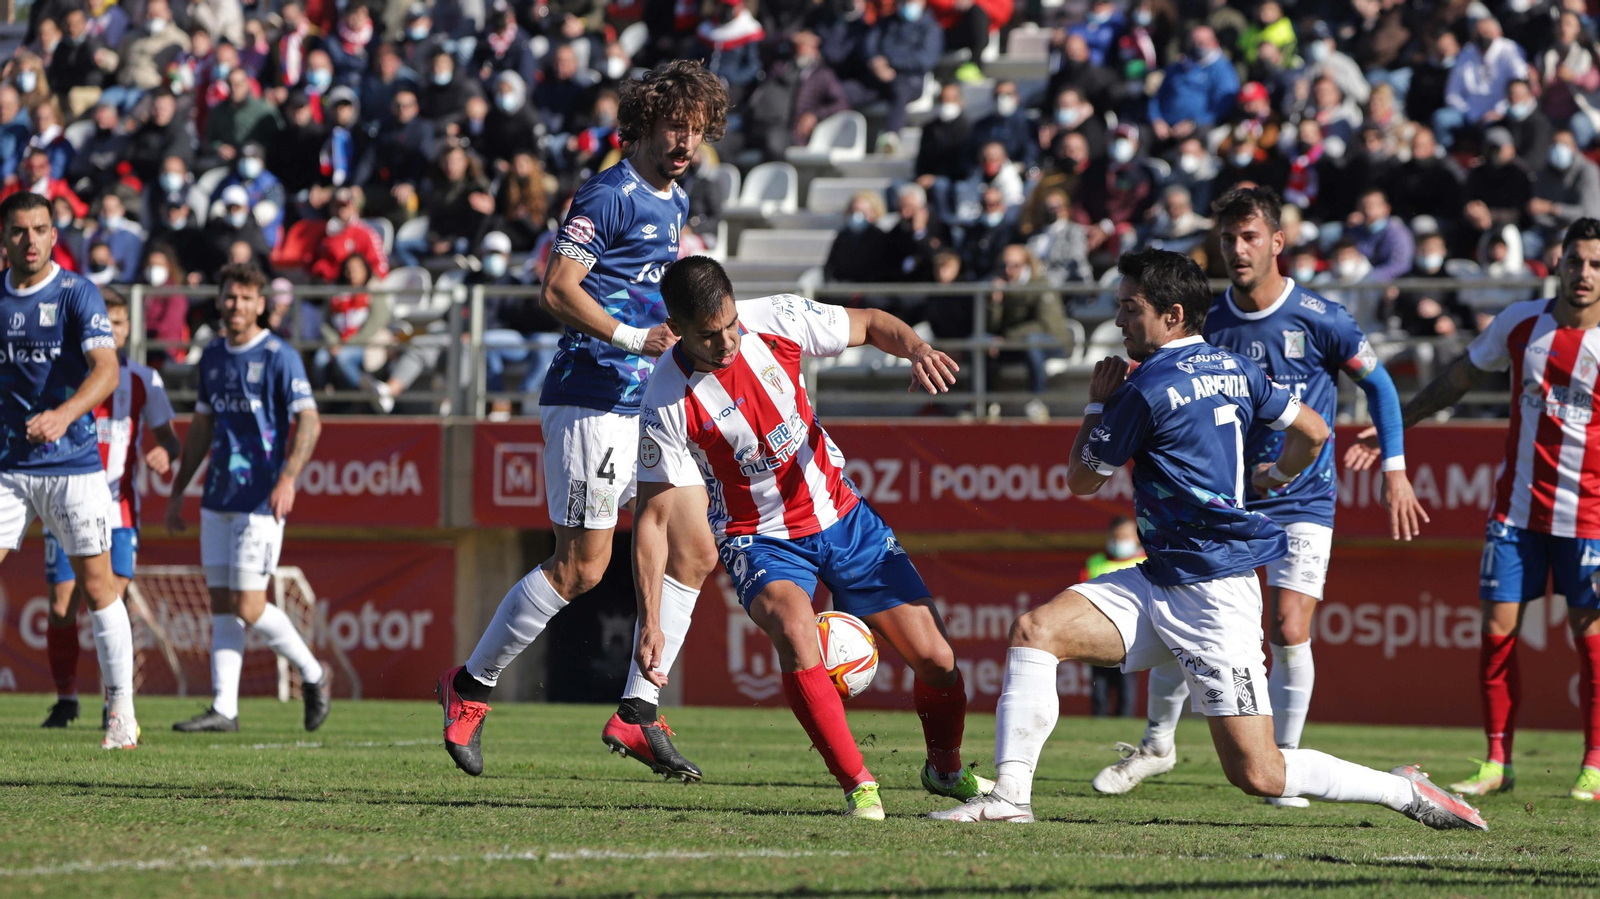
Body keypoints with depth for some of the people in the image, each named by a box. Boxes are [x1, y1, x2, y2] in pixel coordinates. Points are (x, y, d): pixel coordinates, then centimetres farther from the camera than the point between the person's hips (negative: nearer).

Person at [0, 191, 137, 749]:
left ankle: (121, 712, 8)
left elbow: (106, 369, -20)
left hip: (73, 462, -3)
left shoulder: (77, 295, -7)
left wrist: (64, 414, -36)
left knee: (98, 587, -1)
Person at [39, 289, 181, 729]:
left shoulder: (143, 380, 6)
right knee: (61, 609, -2)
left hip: (120, 511, -1)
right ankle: (65, 698, 15)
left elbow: (167, 436, 10)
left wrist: (165, 453, -13)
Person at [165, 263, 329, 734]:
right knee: (222, 605, 3)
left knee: (248, 606, -10)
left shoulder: (279, 357, -8)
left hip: (260, 501, -7)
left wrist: (288, 478, -26)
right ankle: (224, 708, 4)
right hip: (217, 500, 7)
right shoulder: (212, 356, 13)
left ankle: (312, 673, 10)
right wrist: (177, 491, 20)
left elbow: (309, 421, -13)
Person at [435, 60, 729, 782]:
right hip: (592, 403, -9)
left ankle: (637, 713, 5)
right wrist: (634, 338, -24)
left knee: (695, 553, 1)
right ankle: (471, 684, 7)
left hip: (648, 405, 9)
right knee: (581, 568, -8)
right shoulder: (609, 195, -12)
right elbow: (559, 289, -18)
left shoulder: (675, 202, 16)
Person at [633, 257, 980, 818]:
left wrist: (917, 350, -20)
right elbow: (655, 515, -17)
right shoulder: (668, 404, -22)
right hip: (760, 540, -3)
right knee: (794, 629, -36)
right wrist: (650, 620, -23)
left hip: (841, 517, 3)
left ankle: (945, 768, 29)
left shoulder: (777, 321, -14)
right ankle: (858, 784, -24)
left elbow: (870, 325, 3)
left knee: (934, 658, -1)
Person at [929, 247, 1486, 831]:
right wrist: (1272, 478, 36)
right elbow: (1313, 432, 18)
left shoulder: (1148, 389, -15)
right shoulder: (1233, 367, 8)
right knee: (1034, 631, -5)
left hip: (1211, 595, -10)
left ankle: (1405, 791, 4)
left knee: (1257, 773, -8)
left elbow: (1082, 480, -3)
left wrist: (1098, 404, 10)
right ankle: (1009, 795, -10)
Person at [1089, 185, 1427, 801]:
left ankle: (1283, 763, 6)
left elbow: (1378, 383, 1)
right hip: (1225, 499, 3)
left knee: (1289, 634, -13)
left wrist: (1394, 471, 0)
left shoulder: (1317, 319, -12)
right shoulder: (1211, 323, -2)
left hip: (1302, 501, -3)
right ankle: (1157, 744, 20)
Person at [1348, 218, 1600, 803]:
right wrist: (1395, 424, 17)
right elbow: (1461, 377, 16)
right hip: (1517, 507, 3)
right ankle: (1497, 762, 8)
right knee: (1498, 630, -1)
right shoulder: (1521, 322, 2)